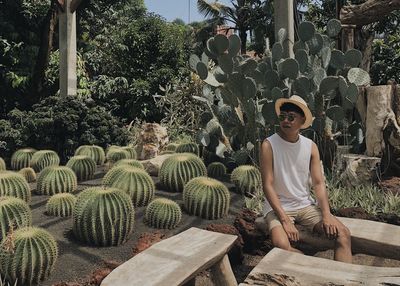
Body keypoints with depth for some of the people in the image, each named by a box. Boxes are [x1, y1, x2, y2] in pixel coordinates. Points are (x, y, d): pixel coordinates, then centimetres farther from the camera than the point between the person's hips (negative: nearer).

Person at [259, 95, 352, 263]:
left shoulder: (311, 146, 2)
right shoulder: (269, 145, -12)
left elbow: (318, 183, 1)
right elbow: (267, 186, -15)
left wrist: (327, 215, -14)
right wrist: (285, 220, -22)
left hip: (306, 205, 4)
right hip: (278, 207, -4)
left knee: (343, 233, -16)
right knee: (281, 244, -31)